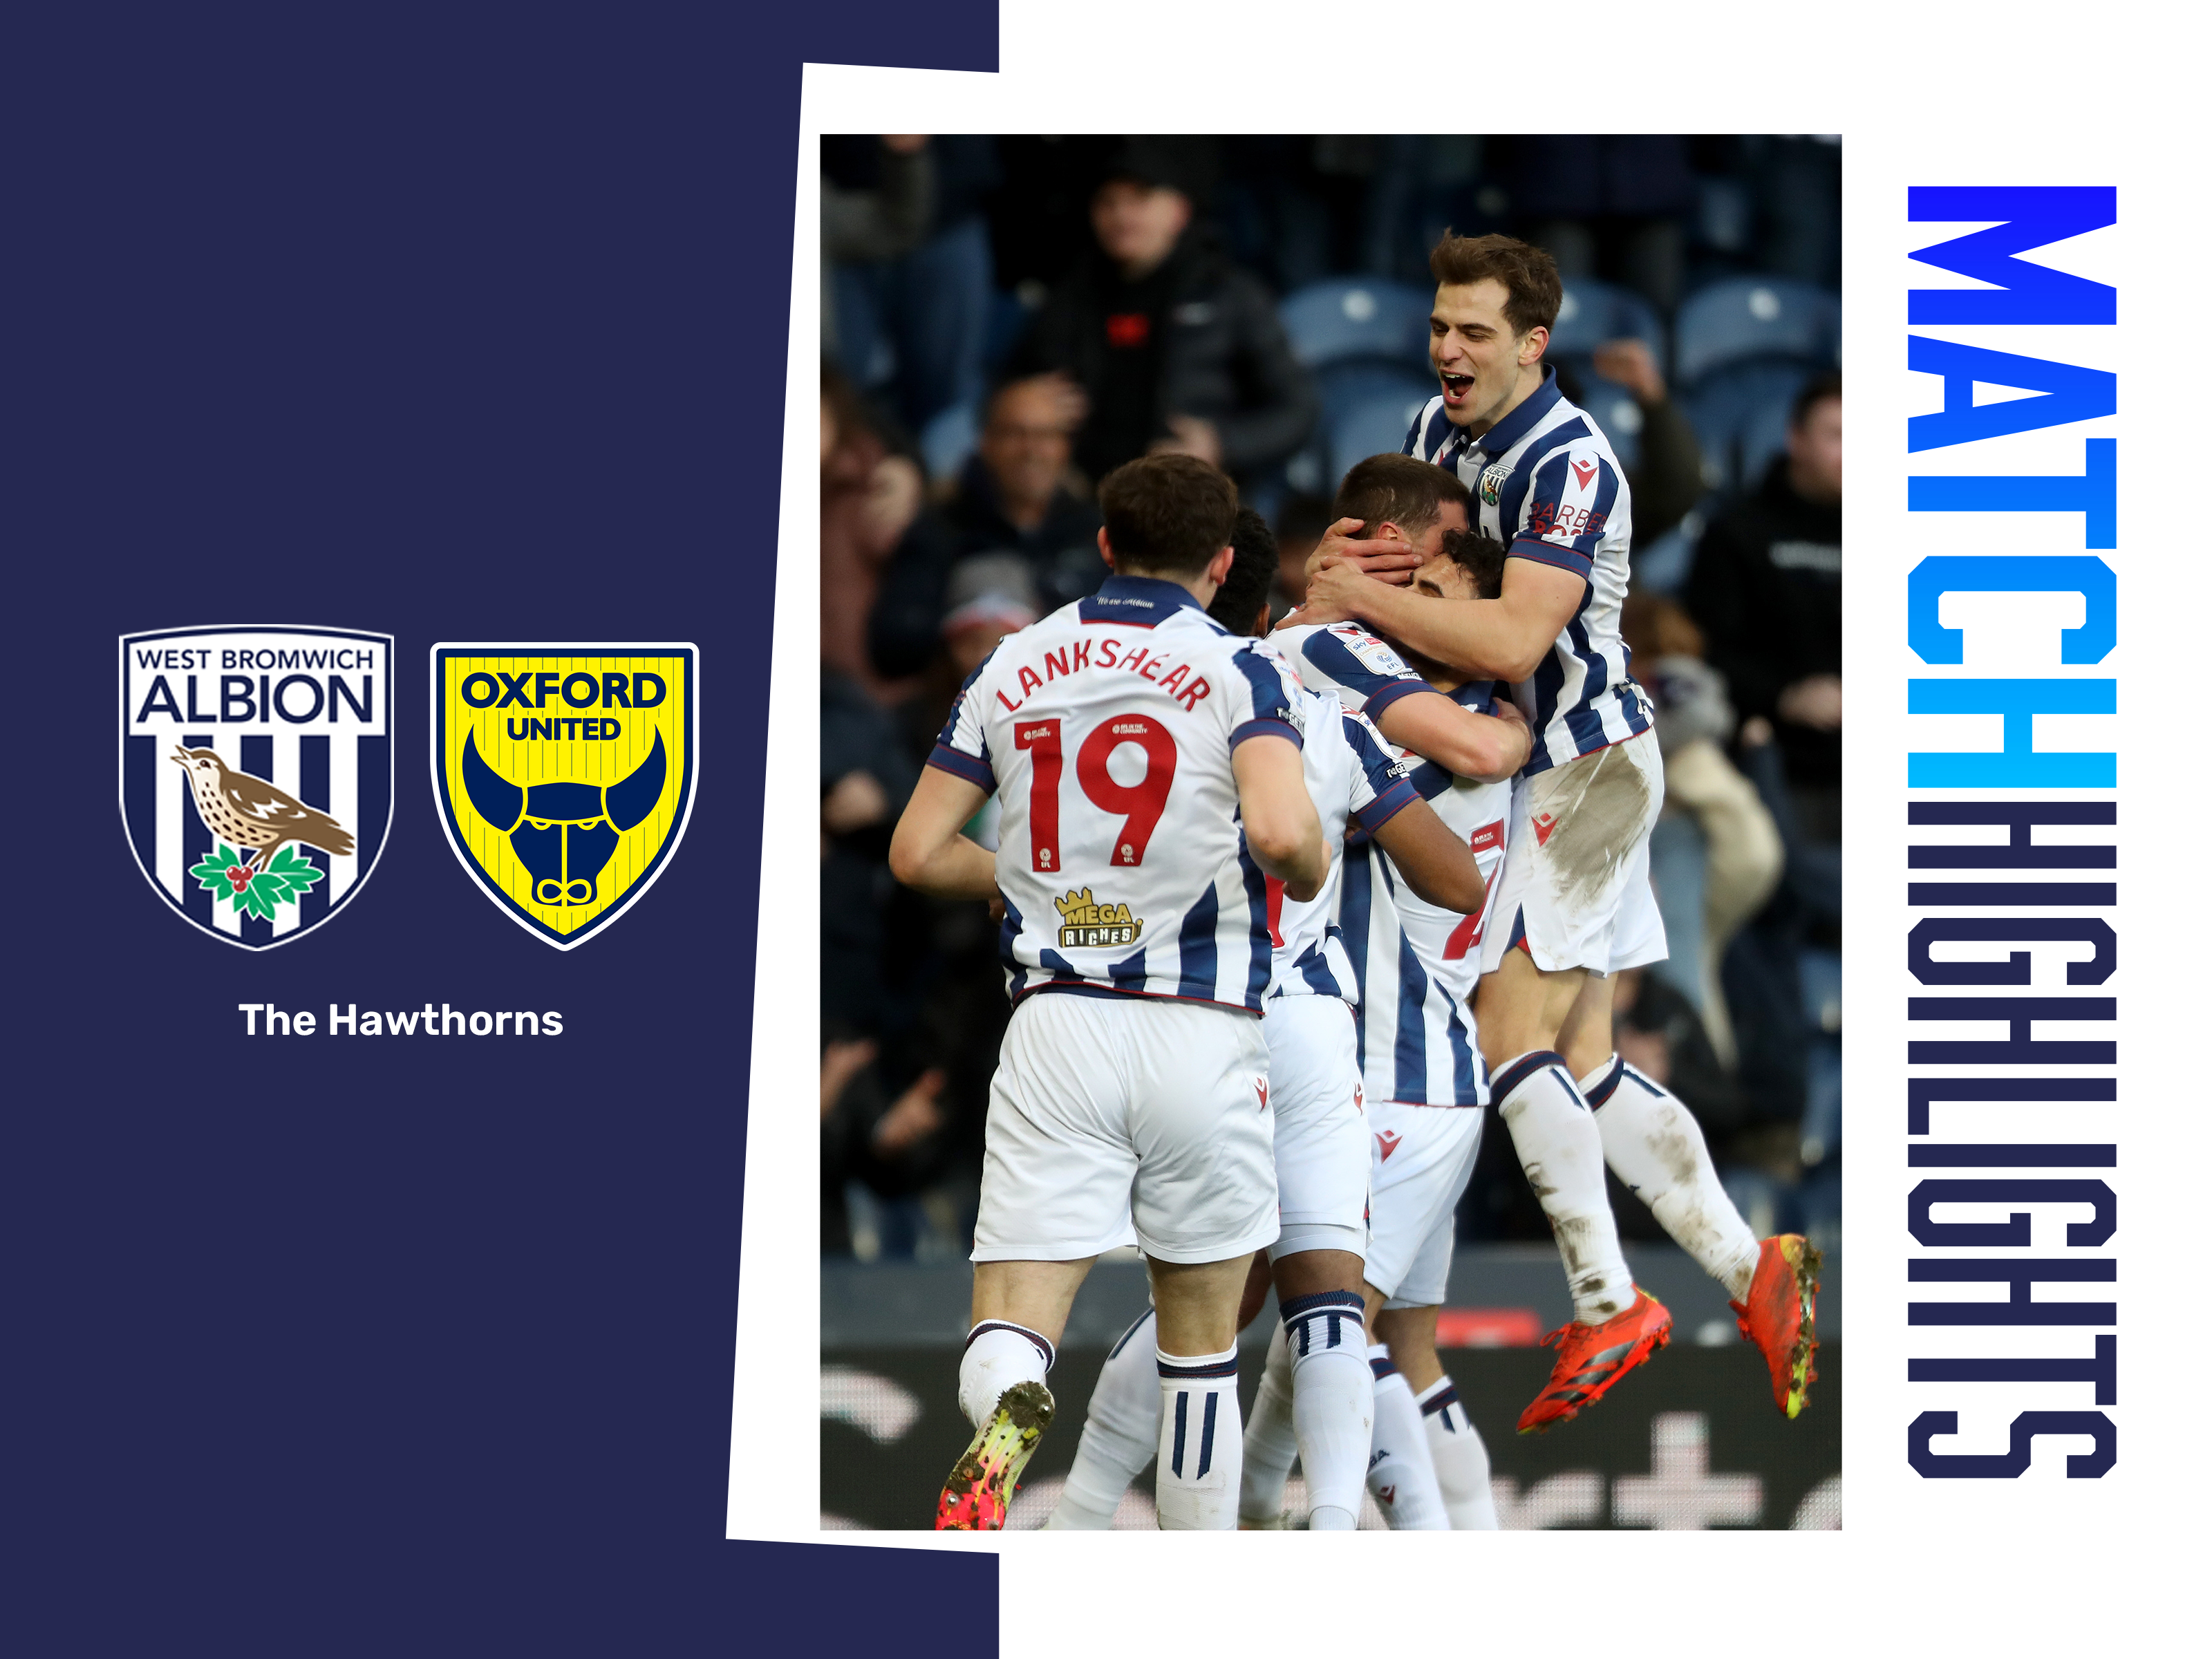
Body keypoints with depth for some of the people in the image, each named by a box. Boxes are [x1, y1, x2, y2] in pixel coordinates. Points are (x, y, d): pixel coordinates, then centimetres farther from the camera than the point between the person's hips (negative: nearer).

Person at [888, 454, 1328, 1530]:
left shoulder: (1012, 667, 10)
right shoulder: (1235, 669, -1)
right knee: (1200, 1344, 14)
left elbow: (918, 853, 11)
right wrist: (1309, 875, 4)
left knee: (1012, 1329, -4)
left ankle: (1002, 1430, -39)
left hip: (1054, 1028, 1)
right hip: (1201, 1030, -1)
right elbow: (1280, 829, -19)